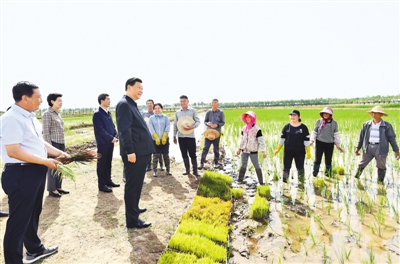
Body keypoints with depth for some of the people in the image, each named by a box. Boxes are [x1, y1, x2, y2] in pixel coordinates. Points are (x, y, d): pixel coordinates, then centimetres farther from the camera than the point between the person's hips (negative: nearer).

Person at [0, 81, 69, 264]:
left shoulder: (30, 117, 11)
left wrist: (58, 153, 8)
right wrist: (46, 161, -20)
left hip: (36, 172, 10)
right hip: (21, 174, -10)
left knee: (33, 214, 24)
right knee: (19, 219, 4)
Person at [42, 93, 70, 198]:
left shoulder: (58, 114, 13)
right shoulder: (47, 114, -11)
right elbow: (46, 132, -14)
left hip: (61, 143, 8)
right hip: (53, 143, -8)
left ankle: (58, 187, 22)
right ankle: (52, 189, 12)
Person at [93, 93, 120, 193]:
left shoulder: (108, 113, 14)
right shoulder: (97, 114, -11)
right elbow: (100, 129, -17)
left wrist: (116, 136, -2)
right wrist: (111, 138, -17)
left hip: (110, 142, 8)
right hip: (103, 143, -7)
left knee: (109, 163, 15)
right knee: (102, 163, 1)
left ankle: (108, 180, 27)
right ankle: (102, 184, 9)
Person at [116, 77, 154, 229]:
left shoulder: (132, 104, 19)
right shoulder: (124, 104, -13)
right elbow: (124, 130, -21)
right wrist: (130, 151, -24)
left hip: (141, 151, 10)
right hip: (134, 152, -10)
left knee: (137, 184, 21)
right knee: (133, 185, -2)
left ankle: (134, 208, 38)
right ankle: (132, 220, 7)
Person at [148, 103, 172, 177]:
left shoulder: (165, 117, 8)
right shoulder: (151, 118, 6)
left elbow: (167, 128, -2)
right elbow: (151, 129, -4)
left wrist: (164, 137, -13)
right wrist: (157, 138, -15)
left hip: (165, 139, 1)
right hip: (155, 140, -1)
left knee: (166, 155, 6)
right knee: (155, 156, -1)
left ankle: (168, 170, 16)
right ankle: (155, 171, 7)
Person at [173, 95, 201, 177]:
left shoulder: (193, 111, 1)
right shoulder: (177, 112, 9)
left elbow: (198, 121, -2)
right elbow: (175, 124, 12)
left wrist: (192, 127, -20)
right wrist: (174, 136, 10)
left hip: (190, 136, -3)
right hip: (181, 136, 3)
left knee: (192, 154, -1)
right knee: (184, 154, 9)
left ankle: (195, 170, 9)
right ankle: (187, 169, 21)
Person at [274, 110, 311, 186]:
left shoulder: (303, 127, -3)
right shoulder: (286, 127, 2)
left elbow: (306, 140, -2)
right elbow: (282, 139, 7)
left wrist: (308, 152, -5)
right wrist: (278, 149, 4)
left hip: (300, 152, -1)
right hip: (288, 151, 1)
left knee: (300, 168, 9)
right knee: (286, 168, 6)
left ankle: (301, 184, 23)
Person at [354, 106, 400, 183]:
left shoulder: (387, 126, -1)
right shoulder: (366, 124, 6)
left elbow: (392, 138, 1)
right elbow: (362, 137, 12)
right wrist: (358, 148, 11)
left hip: (380, 149, -2)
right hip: (368, 147, 2)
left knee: (381, 167, 8)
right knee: (362, 164, 8)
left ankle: (380, 182, 22)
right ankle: (356, 178, 23)